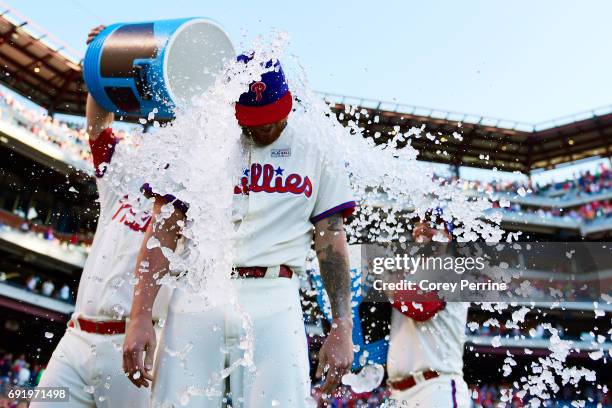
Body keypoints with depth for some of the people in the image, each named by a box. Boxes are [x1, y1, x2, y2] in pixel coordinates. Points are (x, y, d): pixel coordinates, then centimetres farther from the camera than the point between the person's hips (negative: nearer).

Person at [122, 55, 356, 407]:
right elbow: (163, 234, 6)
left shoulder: (317, 156, 11)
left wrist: (342, 331, -1)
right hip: (197, 296, 1)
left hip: (274, 303, 0)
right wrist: (140, 317, -4)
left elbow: (333, 245, 8)